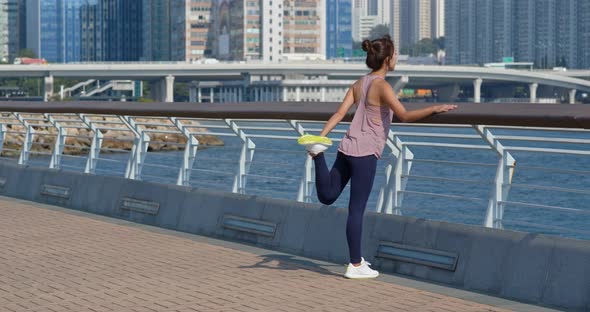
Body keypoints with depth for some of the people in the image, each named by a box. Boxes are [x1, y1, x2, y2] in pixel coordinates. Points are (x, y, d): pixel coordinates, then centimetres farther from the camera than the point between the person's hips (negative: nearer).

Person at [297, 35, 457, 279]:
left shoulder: (359, 84, 11)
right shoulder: (382, 86, -13)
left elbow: (339, 114, 6)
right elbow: (404, 116, -22)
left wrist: (321, 136, 4)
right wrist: (434, 109, -21)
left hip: (347, 148, 7)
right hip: (365, 154, -7)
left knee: (327, 197, 14)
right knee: (356, 209, -2)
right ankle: (356, 265, 5)